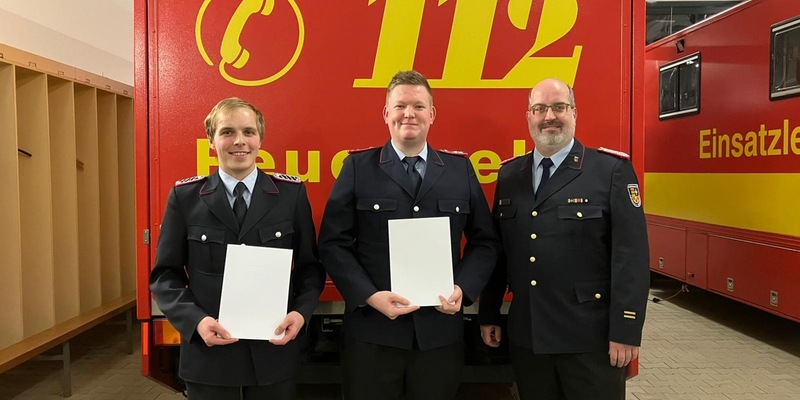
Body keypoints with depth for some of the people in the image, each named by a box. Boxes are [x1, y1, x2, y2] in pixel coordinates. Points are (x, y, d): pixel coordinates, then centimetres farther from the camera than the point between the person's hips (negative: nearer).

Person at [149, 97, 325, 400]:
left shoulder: (292, 193, 0)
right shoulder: (185, 197, -1)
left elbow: (310, 266, 4)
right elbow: (165, 274, 1)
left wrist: (301, 312, -12)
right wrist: (195, 320, -13)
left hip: (274, 351, 1)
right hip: (208, 354, 0)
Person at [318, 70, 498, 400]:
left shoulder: (461, 169, 7)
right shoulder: (358, 167, 1)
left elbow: (484, 242, 9)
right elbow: (333, 243, -3)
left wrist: (463, 289, -7)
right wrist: (369, 296, -14)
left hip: (441, 331, 2)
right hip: (372, 331, -1)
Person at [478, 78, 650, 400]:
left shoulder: (612, 169, -5)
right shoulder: (509, 175, 9)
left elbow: (631, 255, -10)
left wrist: (626, 331, -14)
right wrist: (488, 315, 11)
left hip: (590, 338, -4)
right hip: (525, 337, 4)